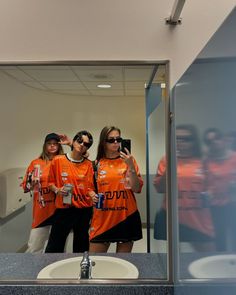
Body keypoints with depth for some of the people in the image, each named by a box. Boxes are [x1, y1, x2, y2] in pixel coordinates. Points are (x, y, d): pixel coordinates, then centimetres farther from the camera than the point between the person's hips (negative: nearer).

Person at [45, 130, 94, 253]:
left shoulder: (88, 164, 2)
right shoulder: (58, 160, -1)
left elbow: (90, 188, 7)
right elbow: (51, 182, 7)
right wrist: (57, 190, -11)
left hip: (84, 210, 2)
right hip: (63, 209, -1)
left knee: (81, 247, 13)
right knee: (54, 247, 1)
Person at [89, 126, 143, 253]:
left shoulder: (128, 160, -1)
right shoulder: (97, 164, 4)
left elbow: (136, 189, -7)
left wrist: (131, 166, -18)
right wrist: (93, 195, -5)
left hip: (126, 217, -1)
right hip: (102, 218, 1)